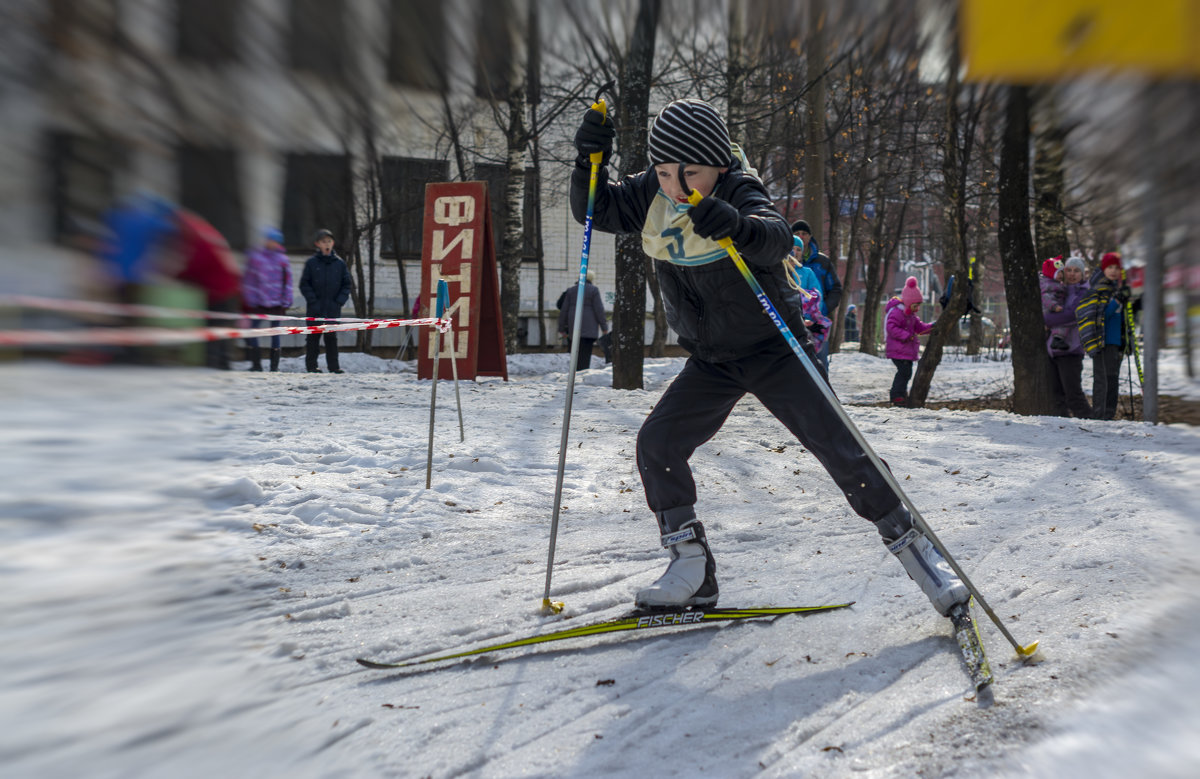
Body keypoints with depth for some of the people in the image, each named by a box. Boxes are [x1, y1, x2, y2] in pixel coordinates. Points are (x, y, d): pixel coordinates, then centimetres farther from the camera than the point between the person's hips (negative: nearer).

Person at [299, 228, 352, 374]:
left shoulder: (340, 263, 7)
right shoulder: (311, 262, 1)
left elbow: (346, 285, 10)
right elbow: (304, 284, 1)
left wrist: (339, 301, -3)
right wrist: (313, 301, -9)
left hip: (333, 309, 1)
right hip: (315, 310, -1)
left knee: (331, 337, 4)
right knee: (313, 337, 2)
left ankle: (334, 366, 8)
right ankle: (311, 366, 8)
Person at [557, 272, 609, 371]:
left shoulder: (571, 290, 10)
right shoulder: (593, 290, -2)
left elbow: (564, 310, 9)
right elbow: (599, 310, -5)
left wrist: (562, 328, 14)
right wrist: (604, 327, 0)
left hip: (573, 328, 4)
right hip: (588, 328, -4)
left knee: (575, 354, 11)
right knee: (585, 355, -8)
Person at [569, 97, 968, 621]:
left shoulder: (739, 192, -22)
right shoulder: (652, 195, -4)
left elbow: (776, 238, -41)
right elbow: (595, 211, 2)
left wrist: (736, 226, -64)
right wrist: (589, 162, -18)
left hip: (772, 351, -5)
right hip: (710, 362, 5)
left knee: (839, 447, -11)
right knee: (656, 443, -7)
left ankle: (914, 548, 3)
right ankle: (692, 569, 4)